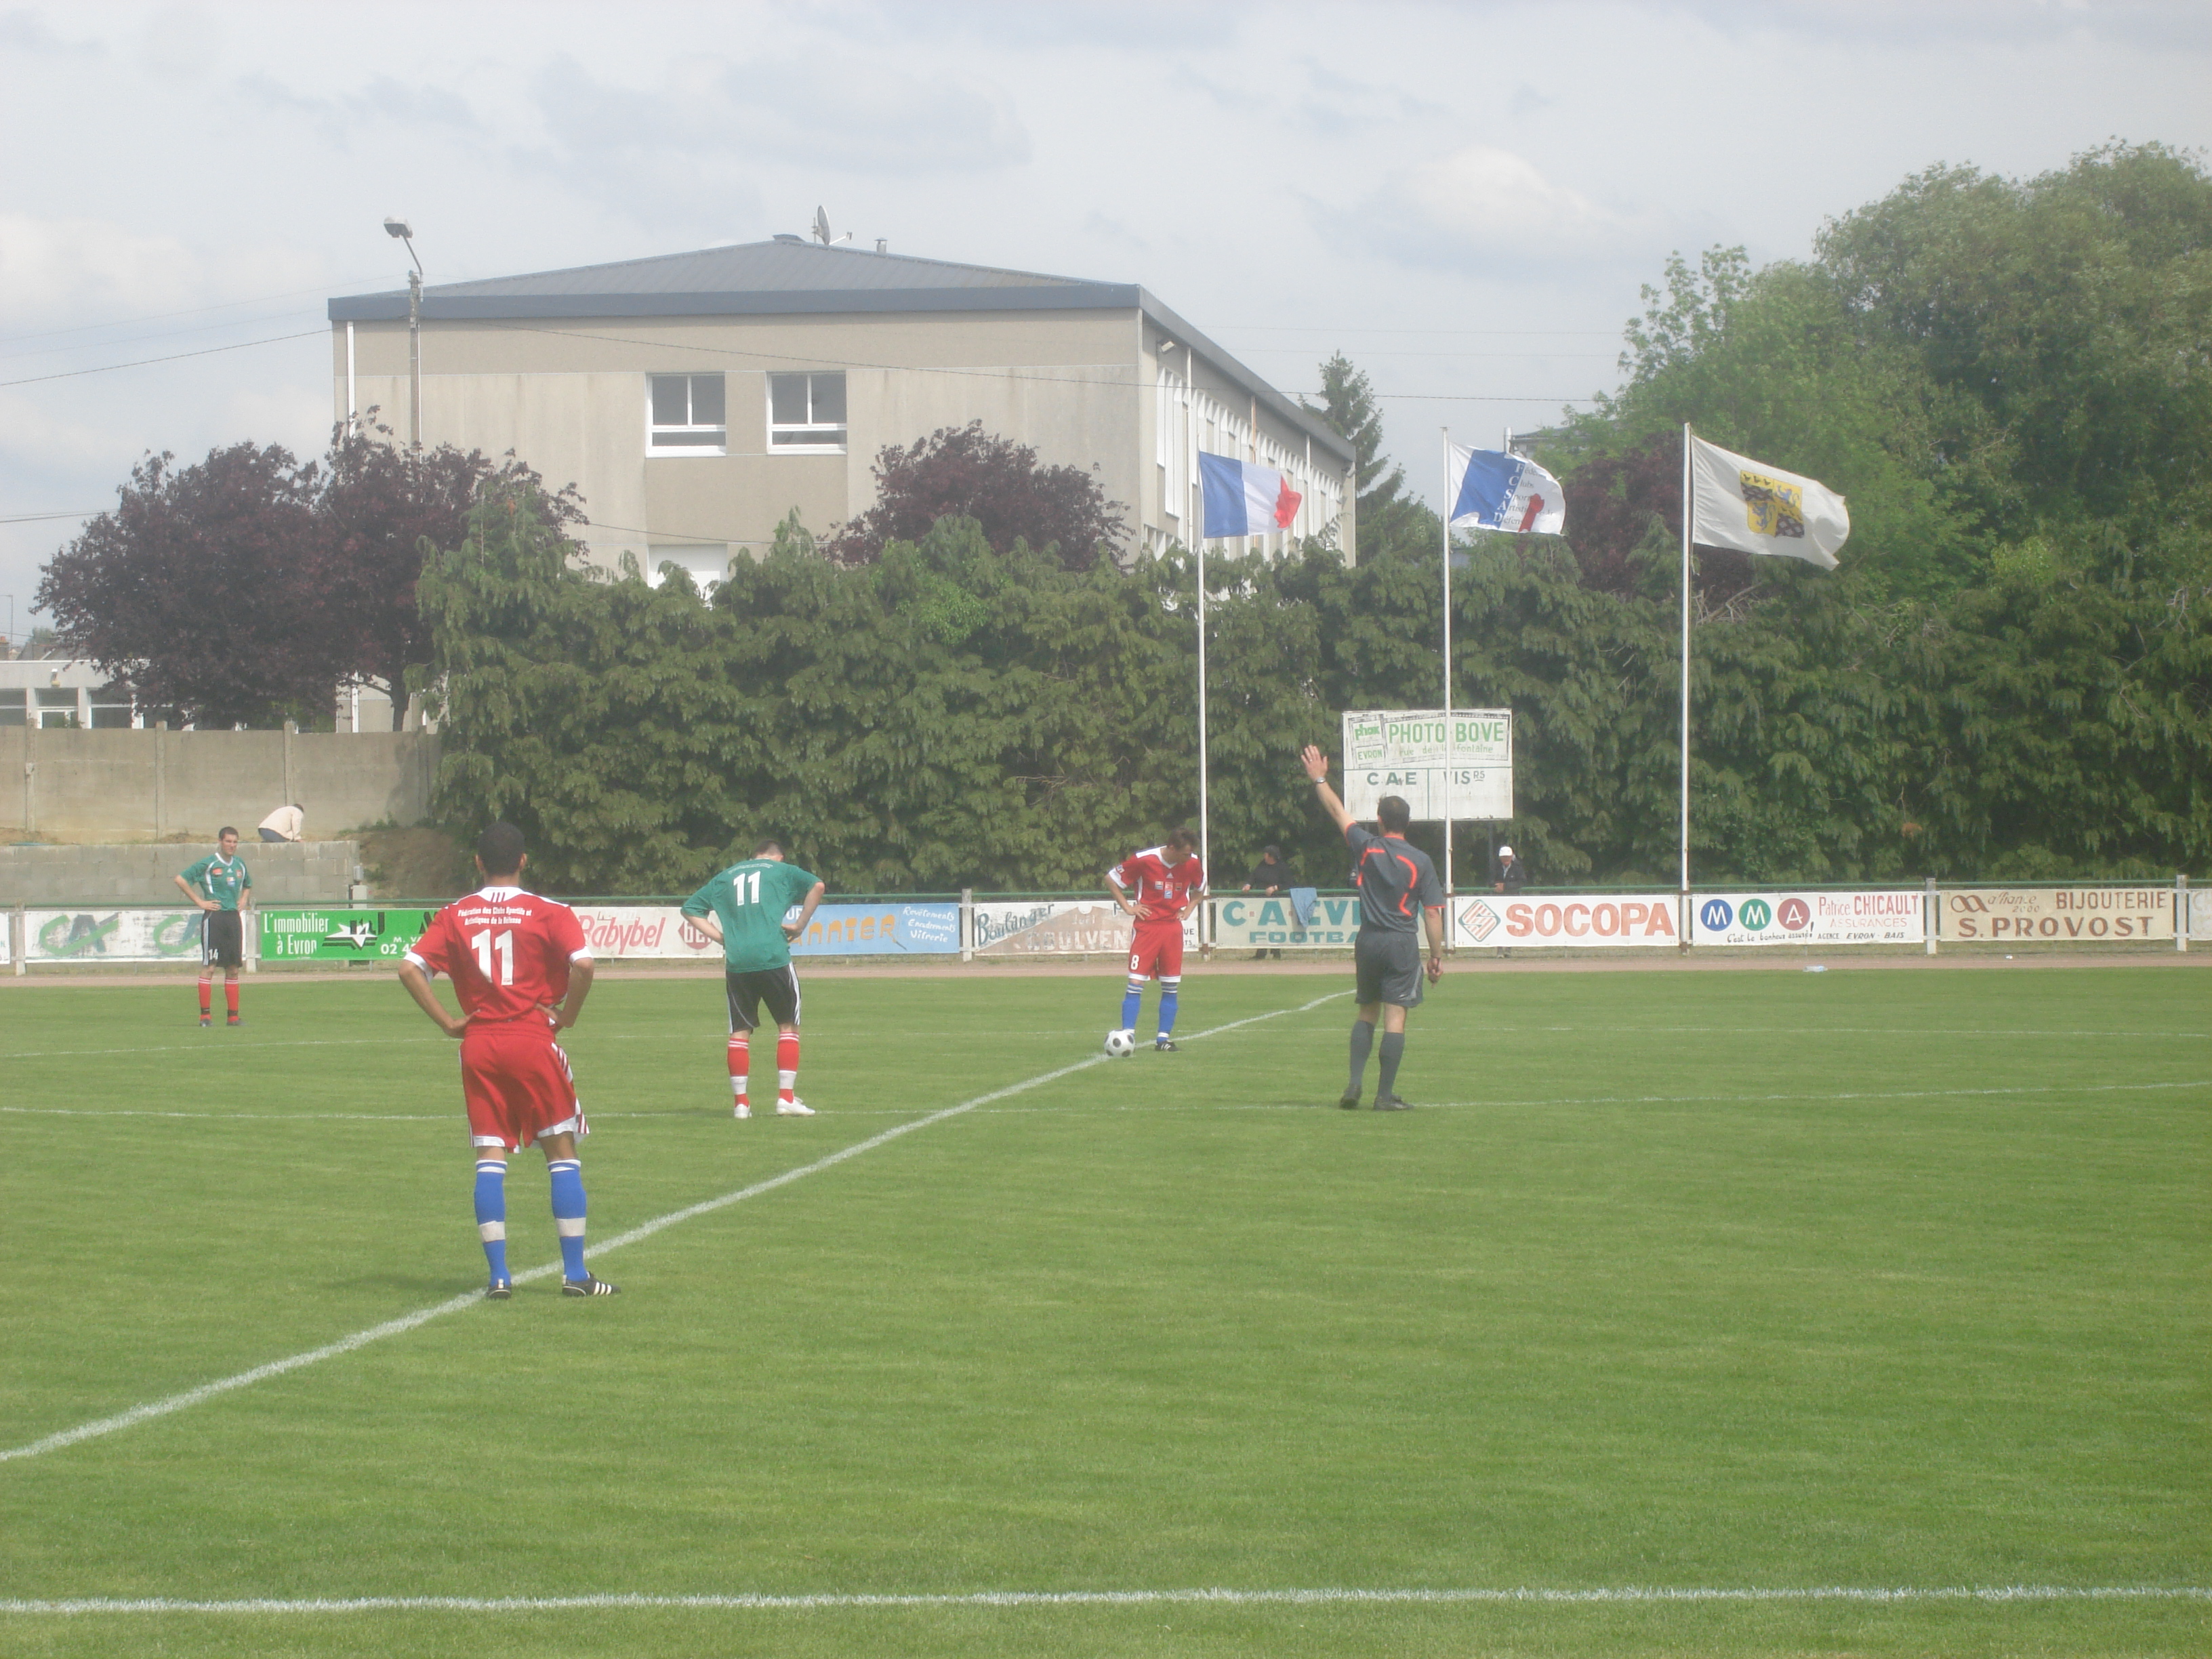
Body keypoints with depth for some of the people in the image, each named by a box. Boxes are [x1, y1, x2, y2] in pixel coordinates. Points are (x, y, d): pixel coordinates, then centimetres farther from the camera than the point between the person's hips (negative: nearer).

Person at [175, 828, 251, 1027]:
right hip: (214, 918, -6)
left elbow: (248, 885, 34)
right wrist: (199, 902, -7)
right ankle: (205, 1016, -7)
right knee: (209, 967, -8)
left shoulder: (240, 864, 14)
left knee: (233, 969, 8)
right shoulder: (208, 864, -5)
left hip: (234, 918, 6)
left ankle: (233, 1016, 11)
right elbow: (180, 879, -7)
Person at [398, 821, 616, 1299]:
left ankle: (498, 1274, 0)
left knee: (490, 1157, 5)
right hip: (533, 1041, -2)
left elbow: (409, 969, -4)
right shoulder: (548, 913, -2)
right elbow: (583, 964, -17)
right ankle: (575, 1273, 4)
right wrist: (565, 1017, -4)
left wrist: (447, 1022, 1)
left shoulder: (455, 916, 5)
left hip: (478, 1045, 2)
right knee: (562, 1152, 6)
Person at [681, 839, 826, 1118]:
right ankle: (786, 1097, 2)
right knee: (788, 1025, 8)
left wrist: (721, 937, 15)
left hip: (736, 962, 3)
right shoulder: (781, 871, 11)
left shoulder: (725, 877, 21)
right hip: (773, 957, -3)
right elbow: (817, 885, -6)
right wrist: (799, 926, -1)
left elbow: (691, 908, 22)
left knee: (740, 1031, 8)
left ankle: (740, 1102, 5)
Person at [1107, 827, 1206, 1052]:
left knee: (1171, 986, 3)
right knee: (1136, 982, -9)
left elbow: (1200, 888, 21)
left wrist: (1189, 908, 6)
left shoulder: (1193, 863, -2)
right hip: (1147, 926, -4)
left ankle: (1163, 1039, 9)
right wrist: (1128, 907, -7)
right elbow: (1110, 879, -3)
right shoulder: (1144, 860, -14)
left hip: (1173, 927, 4)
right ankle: (1127, 1035, -8)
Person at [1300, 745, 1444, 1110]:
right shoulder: (1420, 862, -5)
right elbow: (1433, 913, -6)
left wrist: (1320, 780, 28)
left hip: (1368, 941, 3)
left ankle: (1355, 1084, 5)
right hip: (1403, 944, -3)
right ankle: (1385, 1095, -4)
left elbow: (1338, 812, 14)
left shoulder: (1367, 848, 0)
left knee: (1367, 1012, 17)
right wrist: (1437, 957, 0)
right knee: (1395, 1018, -3)